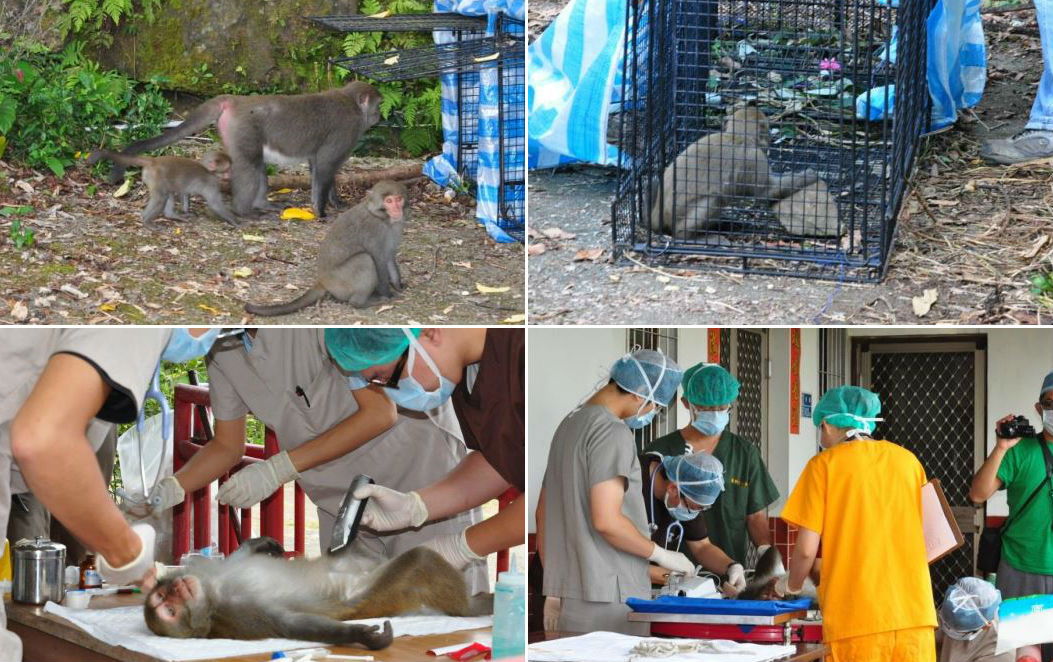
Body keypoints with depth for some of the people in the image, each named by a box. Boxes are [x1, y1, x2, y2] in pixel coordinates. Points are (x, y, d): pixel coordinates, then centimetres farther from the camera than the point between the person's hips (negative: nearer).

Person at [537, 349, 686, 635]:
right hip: (611, 596, -9)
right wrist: (661, 554, -7)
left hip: (571, 594, 9)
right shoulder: (611, 433, -12)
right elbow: (606, 520, -21)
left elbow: (544, 512, 21)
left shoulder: (571, 425, 18)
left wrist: (553, 592, 21)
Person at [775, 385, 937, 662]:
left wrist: (791, 585, 18)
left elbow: (806, 549, -2)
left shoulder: (824, 464, 0)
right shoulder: (907, 460, 11)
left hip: (856, 619, -3)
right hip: (915, 615, 3)